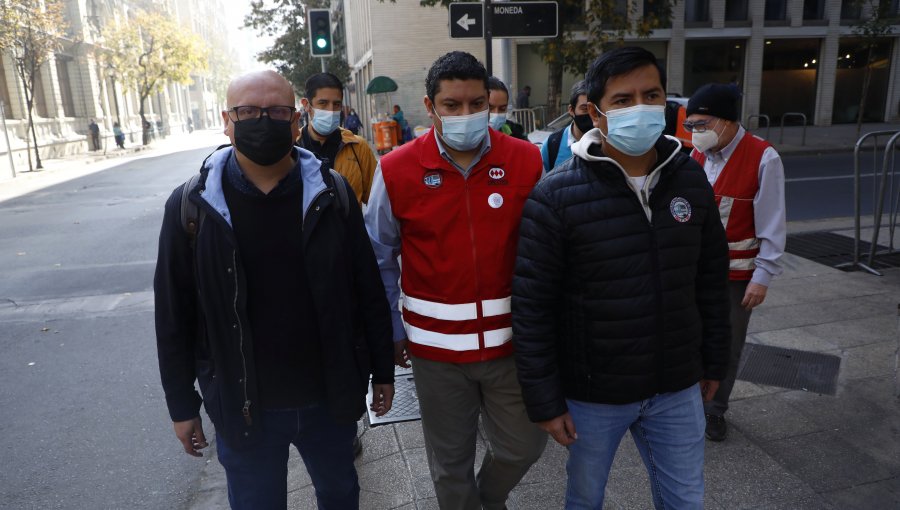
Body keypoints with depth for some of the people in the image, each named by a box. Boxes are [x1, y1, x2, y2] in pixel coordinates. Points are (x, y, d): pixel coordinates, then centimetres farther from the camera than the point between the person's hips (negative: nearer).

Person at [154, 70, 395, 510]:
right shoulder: (191, 206, -8)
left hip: (330, 395, 1)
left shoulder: (331, 195, -7)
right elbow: (174, 317, -1)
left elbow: (369, 292, -2)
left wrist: (382, 371, 2)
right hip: (242, 404, 0)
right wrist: (182, 404, 2)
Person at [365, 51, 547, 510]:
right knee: (450, 460, 16)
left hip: (511, 341, 1)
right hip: (436, 346, 0)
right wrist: (392, 332, 3)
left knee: (523, 446, 16)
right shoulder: (396, 171, -7)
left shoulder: (527, 162, -5)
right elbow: (380, 259, 0)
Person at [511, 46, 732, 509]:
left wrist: (713, 362, 12)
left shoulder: (690, 179, -2)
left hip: (677, 389, 4)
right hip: (592, 394, -3)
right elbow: (532, 306, -15)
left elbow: (711, 279, 8)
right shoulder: (556, 195, -18)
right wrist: (545, 400, -12)